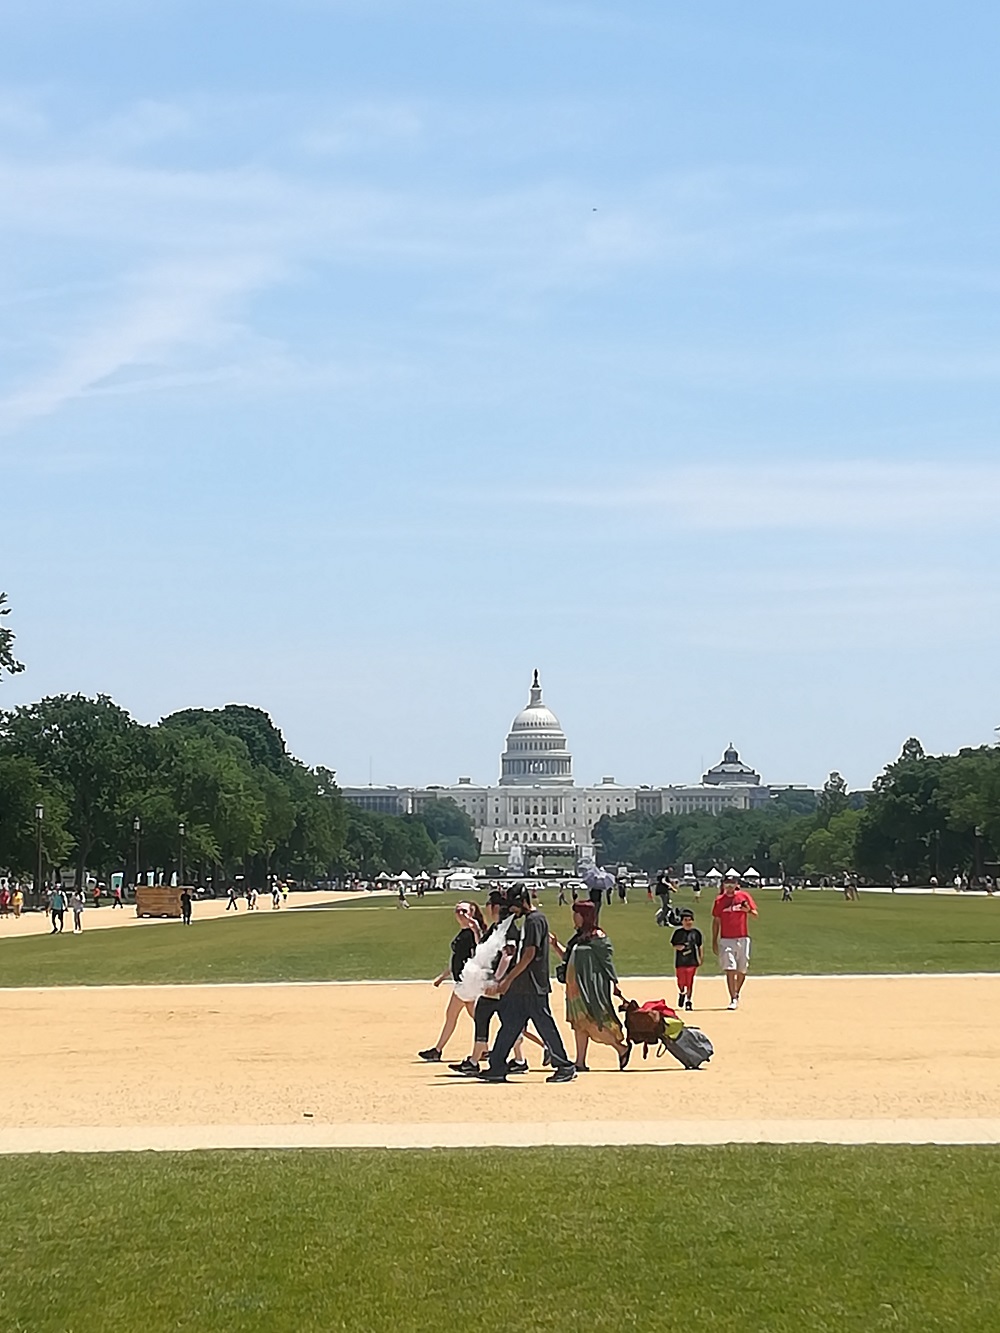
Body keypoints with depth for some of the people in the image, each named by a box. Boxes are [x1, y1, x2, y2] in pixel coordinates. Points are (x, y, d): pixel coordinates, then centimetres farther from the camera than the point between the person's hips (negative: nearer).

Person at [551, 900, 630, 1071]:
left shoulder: (597, 937, -12)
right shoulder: (578, 937, 13)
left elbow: (607, 961, -12)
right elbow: (567, 957, 21)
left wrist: (614, 984, -13)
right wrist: (555, 945, 10)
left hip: (591, 988, -9)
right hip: (576, 987, 9)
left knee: (591, 1023, -9)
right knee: (579, 1024, 9)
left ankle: (622, 1047, 5)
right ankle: (580, 1062, 11)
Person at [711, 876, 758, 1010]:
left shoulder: (744, 896, 3)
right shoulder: (719, 900, 4)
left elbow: (755, 914, 4)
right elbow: (716, 921, 8)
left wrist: (748, 910, -19)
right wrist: (714, 941, 5)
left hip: (742, 938, 1)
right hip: (726, 939, -1)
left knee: (742, 970, 8)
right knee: (730, 970, -10)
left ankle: (737, 993, 31)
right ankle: (733, 999, -8)